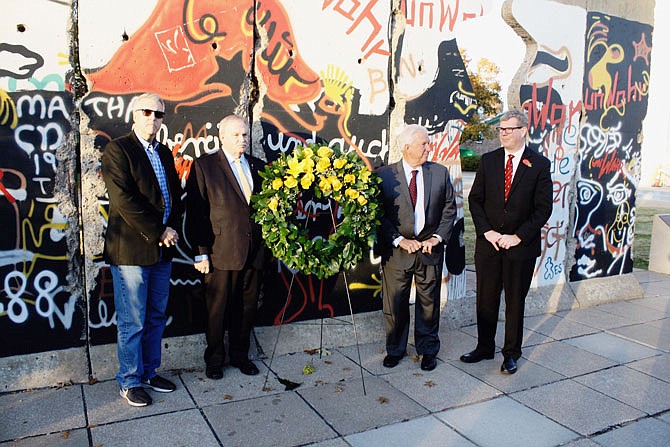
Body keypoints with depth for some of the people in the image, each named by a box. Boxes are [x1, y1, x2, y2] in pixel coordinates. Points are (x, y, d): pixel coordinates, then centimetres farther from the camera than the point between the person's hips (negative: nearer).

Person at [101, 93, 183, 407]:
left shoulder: (164, 153, 16)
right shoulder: (117, 149, -6)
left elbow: (175, 194, 16)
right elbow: (124, 199, -16)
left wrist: (172, 229, -1)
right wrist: (158, 233, -14)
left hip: (162, 250, 7)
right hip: (131, 250, -7)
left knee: (156, 317, 15)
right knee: (132, 322, 3)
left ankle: (149, 372, 29)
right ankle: (130, 381, 18)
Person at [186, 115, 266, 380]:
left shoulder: (258, 166, 11)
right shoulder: (204, 166, -2)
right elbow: (195, 212, -6)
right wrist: (200, 252, -10)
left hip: (254, 252, 4)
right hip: (221, 253, -4)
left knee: (247, 307, 14)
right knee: (217, 309, 8)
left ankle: (240, 355, 31)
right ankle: (214, 359, 26)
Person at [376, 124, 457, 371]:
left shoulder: (440, 172, 4)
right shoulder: (384, 175, -4)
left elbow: (449, 209, 6)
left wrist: (437, 237, -6)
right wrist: (399, 240, -14)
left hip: (430, 250, 2)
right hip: (396, 250, -2)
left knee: (429, 303, 11)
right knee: (395, 304, 9)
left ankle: (428, 350, 29)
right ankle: (395, 349, 29)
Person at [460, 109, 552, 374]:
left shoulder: (539, 164, -3)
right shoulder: (488, 161, 5)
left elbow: (543, 208, -5)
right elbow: (475, 199, 5)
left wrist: (518, 237, -12)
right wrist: (486, 231, -7)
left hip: (521, 246, -2)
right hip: (488, 243, 3)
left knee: (515, 302, 9)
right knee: (486, 300, 10)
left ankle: (511, 353, 25)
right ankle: (485, 347, 27)